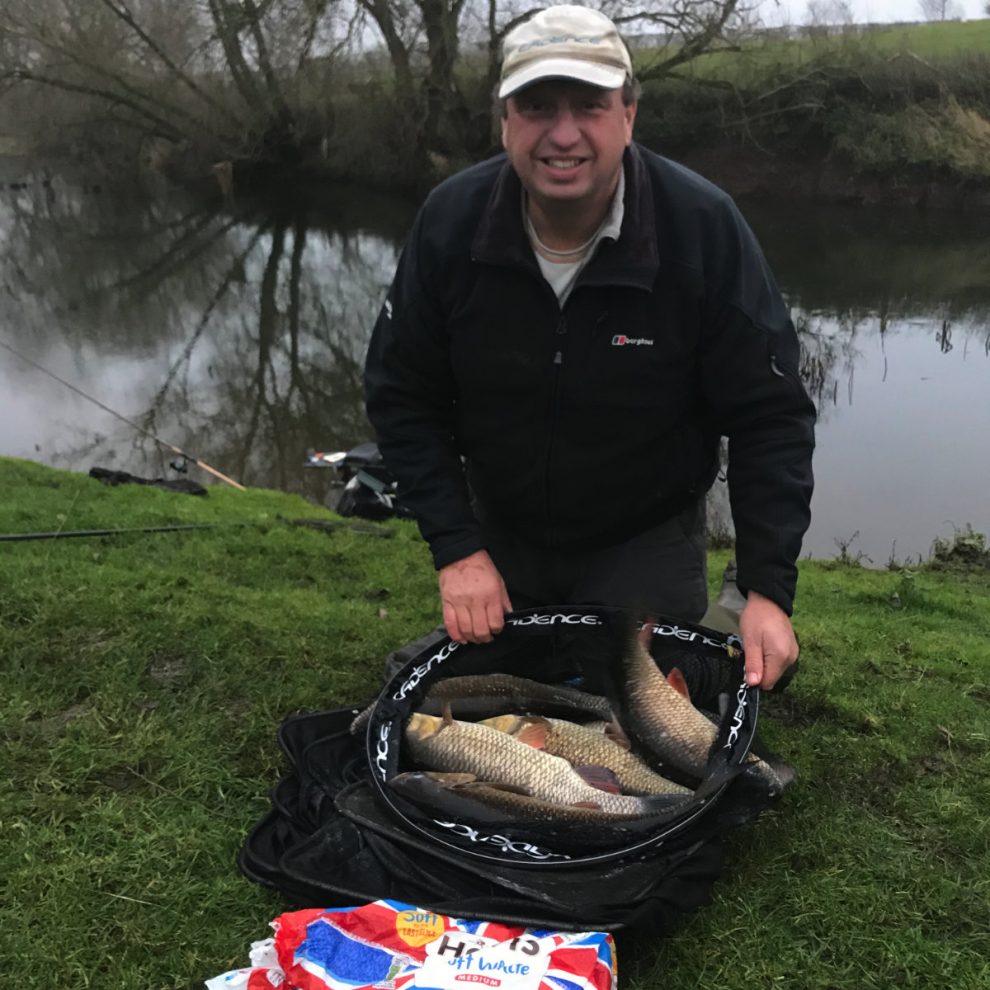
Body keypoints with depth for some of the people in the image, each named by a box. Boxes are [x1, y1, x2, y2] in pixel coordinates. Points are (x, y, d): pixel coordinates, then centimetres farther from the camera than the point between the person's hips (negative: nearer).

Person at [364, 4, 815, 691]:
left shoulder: (707, 227, -22)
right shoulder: (450, 221, -16)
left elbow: (769, 416, -17)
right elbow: (402, 397, -9)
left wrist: (768, 588, -23)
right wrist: (457, 549, -17)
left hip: (648, 542, -2)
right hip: (498, 531, 3)